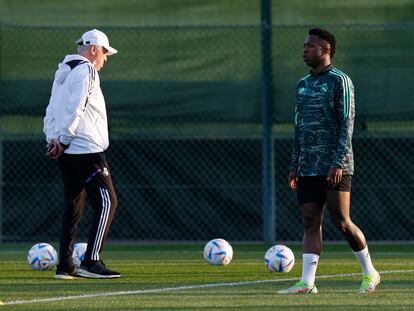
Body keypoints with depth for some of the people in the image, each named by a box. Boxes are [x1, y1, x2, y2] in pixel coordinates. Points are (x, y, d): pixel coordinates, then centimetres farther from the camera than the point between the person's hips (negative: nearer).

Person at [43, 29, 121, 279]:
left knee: (73, 206, 11)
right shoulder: (86, 70, -8)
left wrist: (53, 138, 4)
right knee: (106, 201, -8)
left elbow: (51, 111, 16)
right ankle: (91, 261, -15)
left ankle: (65, 266, 8)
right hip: (86, 150, -10)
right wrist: (63, 141, -13)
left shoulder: (63, 72, 21)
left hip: (65, 152, 10)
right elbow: (75, 110, -17)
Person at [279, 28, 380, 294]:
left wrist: (338, 163, -18)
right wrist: (294, 166, 14)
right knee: (311, 223, -1)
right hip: (308, 169, 7)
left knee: (342, 222, -5)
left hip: (335, 168, -7)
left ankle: (370, 273, 12)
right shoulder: (303, 85, 16)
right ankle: (307, 283, -5)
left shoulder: (340, 81, -5)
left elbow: (347, 124, -11)